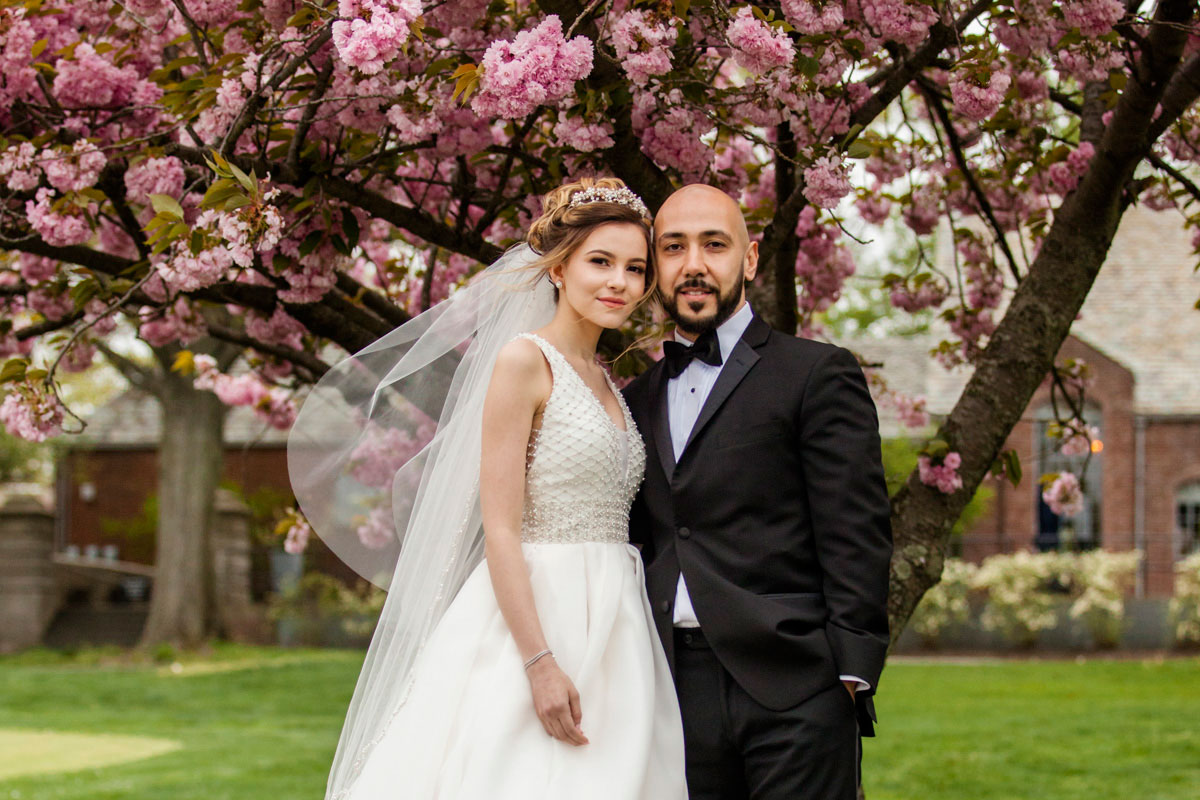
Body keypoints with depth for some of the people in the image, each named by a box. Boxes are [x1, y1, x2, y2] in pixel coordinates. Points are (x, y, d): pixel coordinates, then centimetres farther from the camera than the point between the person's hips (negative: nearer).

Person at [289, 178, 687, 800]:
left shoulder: (605, 383, 15)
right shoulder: (524, 360, -7)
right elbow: (499, 528, -14)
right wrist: (540, 664, -20)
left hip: (610, 628, 7)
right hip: (534, 617, -7)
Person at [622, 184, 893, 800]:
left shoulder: (817, 374, 3)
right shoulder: (636, 402, 20)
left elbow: (856, 537, -4)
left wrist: (850, 676, -11)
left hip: (791, 698, -4)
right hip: (675, 697, 5)